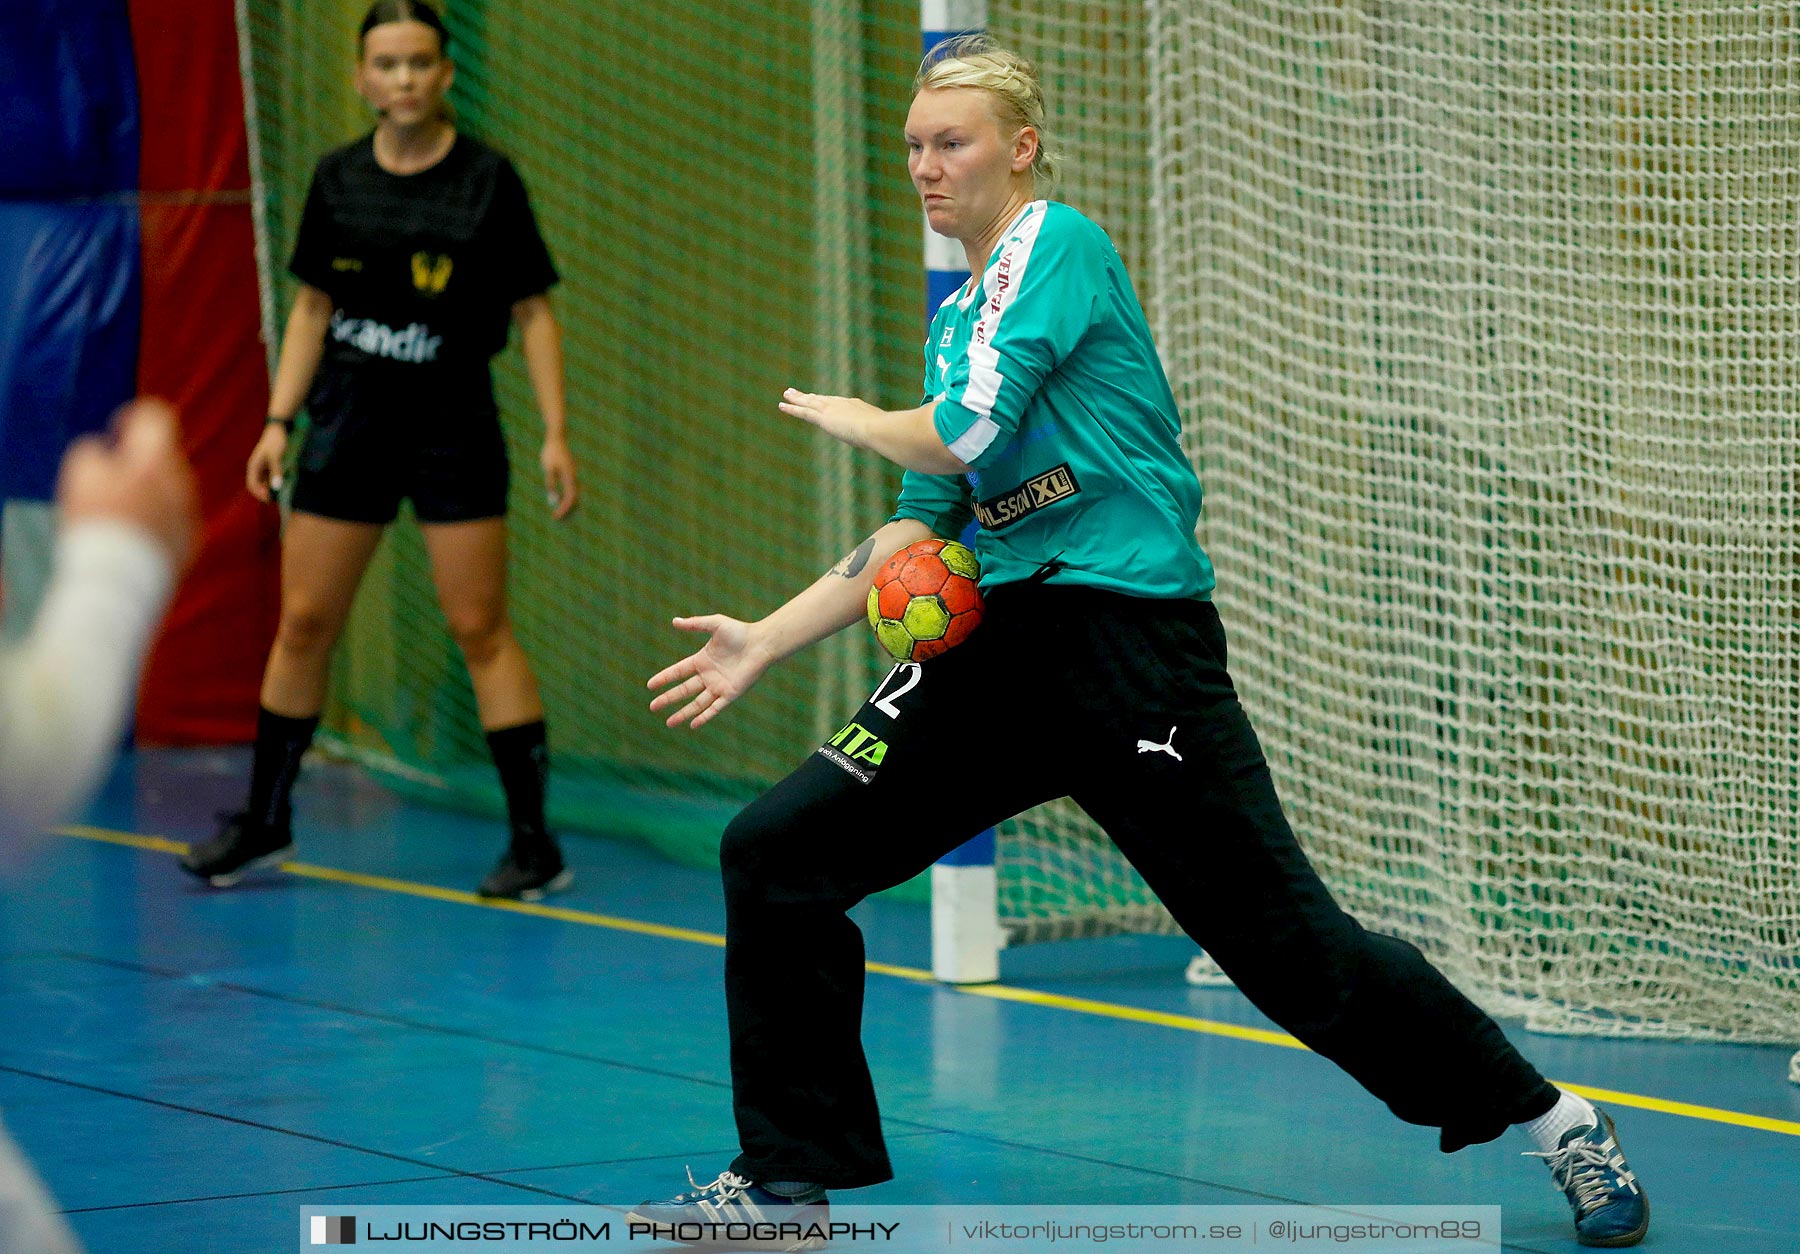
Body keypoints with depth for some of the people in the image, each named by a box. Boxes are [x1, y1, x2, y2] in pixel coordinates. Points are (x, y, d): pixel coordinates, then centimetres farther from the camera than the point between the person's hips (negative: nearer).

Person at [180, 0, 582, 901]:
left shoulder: (487, 181, -7)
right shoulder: (337, 181, 2)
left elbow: (533, 313, -4)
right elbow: (312, 309, 11)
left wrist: (556, 432, -11)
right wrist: (279, 421, 5)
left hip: (452, 423, -3)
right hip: (349, 420, 4)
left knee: (479, 628, -5)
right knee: (303, 623, 7)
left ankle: (535, 843, -1)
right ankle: (264, 822, 22)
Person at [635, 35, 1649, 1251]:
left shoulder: (1056, 243, -7)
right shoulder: (958, 316, 18)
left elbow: (966, 435, -17)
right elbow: (924, 524, 19)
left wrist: (853, 418, 3)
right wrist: (771, 637, 13)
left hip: (1132, 639, -8)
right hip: (1003, 646, 8)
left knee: (1289, 944, -4)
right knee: (778, 854, -3)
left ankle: (1558, 1124, 13)